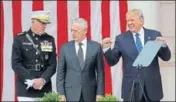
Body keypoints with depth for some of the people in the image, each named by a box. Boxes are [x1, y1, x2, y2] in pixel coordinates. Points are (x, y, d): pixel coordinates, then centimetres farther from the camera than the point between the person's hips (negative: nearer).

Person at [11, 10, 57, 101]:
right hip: (26, 90, -2)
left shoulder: (50, 40, 9)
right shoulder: (20, 39, 1)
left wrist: (42, 80, -11)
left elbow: (52, 65, 5)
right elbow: (16, 64, -6)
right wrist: (31, 81, -13)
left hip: (45, 89, 3)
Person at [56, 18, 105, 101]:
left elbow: (100, 72, 2)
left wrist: (100, 93, -3)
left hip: (90, 94, 0)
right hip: (71, 94, 0)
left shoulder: (96, 47, 1)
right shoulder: (65, 48, 3)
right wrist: (61, 94, -4)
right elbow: (60, 73, 3)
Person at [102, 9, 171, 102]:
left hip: (152, 85, 1)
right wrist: (106, 48, -16)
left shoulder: (155, 35, 3)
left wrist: (163, 45, -17)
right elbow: (112, 61, 1)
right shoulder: (121, 38, 2)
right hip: (132, 87, -1)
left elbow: (166, 58, 3)